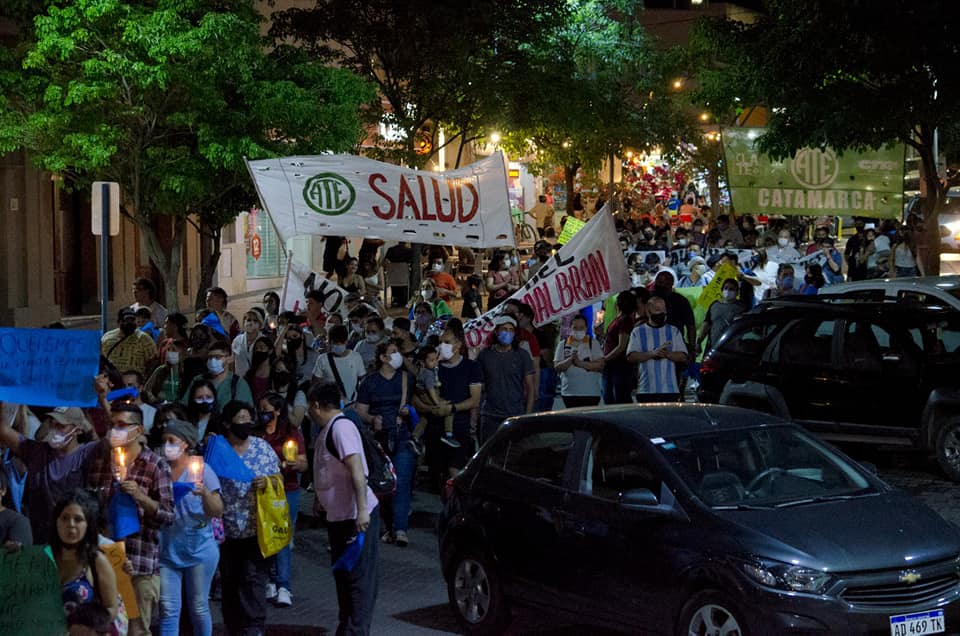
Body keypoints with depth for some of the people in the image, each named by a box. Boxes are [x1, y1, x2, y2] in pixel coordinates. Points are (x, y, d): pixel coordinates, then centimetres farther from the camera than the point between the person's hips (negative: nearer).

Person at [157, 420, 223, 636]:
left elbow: (218, 512, -8)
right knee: (168, 609, 0)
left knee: (198, 607, 7)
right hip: (167, 548, 2)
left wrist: (204, 493, -26)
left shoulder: (201, 469, -5)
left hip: (198, 548, -2)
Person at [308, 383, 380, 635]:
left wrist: (362, 509, -33)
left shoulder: (341, 427, -18)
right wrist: (319, 499, 35)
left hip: (356, 517, -10)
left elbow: (356, 468, -27)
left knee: (359, 577, -4)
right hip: (338, 516, 10)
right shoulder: (328, 429, 12)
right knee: (343, 574, 16)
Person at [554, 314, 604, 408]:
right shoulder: (563, 344, 9)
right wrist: (570, 360, -17)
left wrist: (580, 363, -17)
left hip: (591, 393, -2)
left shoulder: (593, 343, 5)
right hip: (569, 393, 2)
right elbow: (557, 367, 1)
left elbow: (600, 365, -6)